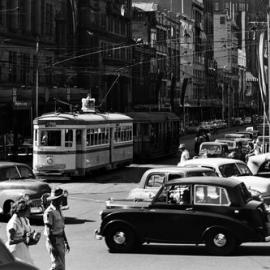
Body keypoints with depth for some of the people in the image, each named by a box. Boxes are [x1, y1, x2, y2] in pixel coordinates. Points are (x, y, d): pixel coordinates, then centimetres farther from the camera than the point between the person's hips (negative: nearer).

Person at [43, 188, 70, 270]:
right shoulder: (49, 212, -16)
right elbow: (49, 232, -18)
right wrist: (53, 247, -21)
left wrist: (66, 242, 21)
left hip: (60, 241, 9)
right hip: (53, 241, -9)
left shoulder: (58, 210, 13)